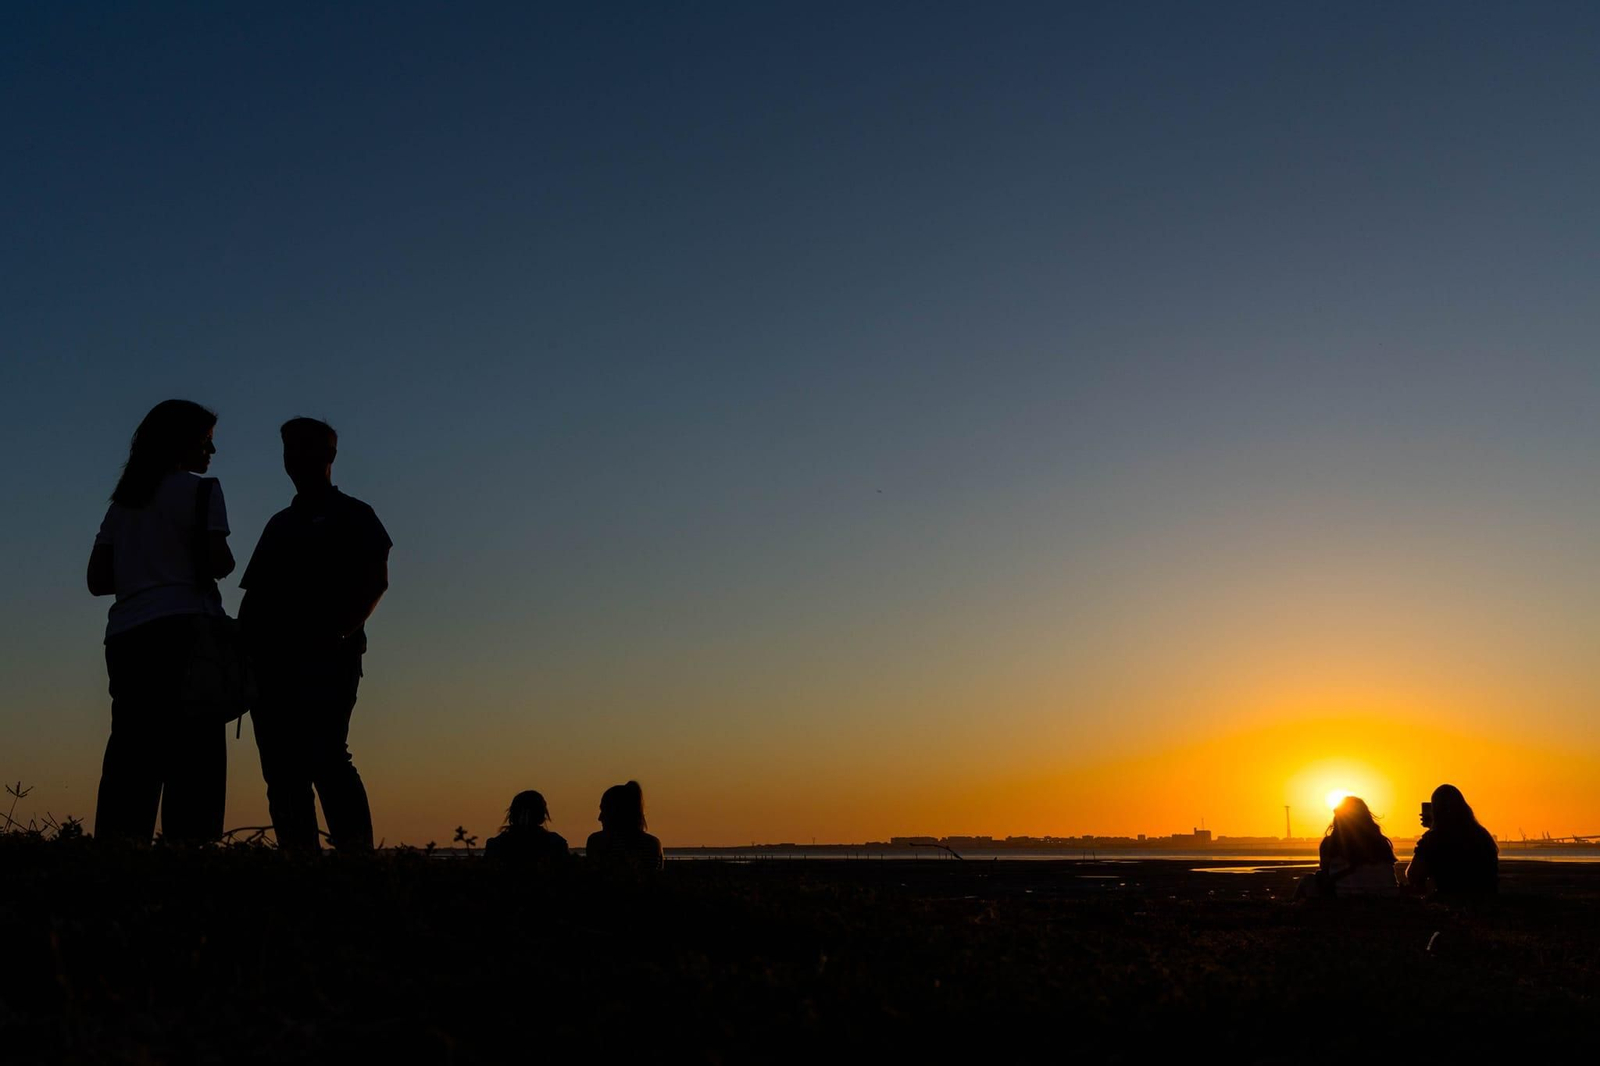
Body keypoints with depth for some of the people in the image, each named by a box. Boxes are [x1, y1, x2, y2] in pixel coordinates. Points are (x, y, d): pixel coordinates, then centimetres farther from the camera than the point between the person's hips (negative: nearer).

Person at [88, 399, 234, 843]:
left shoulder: (123, 499, 23)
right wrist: (227, 561, 12)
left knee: (130, 756, 3)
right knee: (194, 755, -10)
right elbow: (218, 564, -9)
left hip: (125, 634, 7)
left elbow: (97, 579, 18)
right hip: (183, 629, -7)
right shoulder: (200, 489, 2)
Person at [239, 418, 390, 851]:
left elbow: (375, 580, -3)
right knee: (282, 769, 0)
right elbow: (253, 595, 23)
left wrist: (337, 631, -18)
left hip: (326, 658, -6)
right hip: (272, 660, 6)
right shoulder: (280, 523, 27)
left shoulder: (350, 514, 11)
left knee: (325, 757, -18)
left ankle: (357, 854, -21)